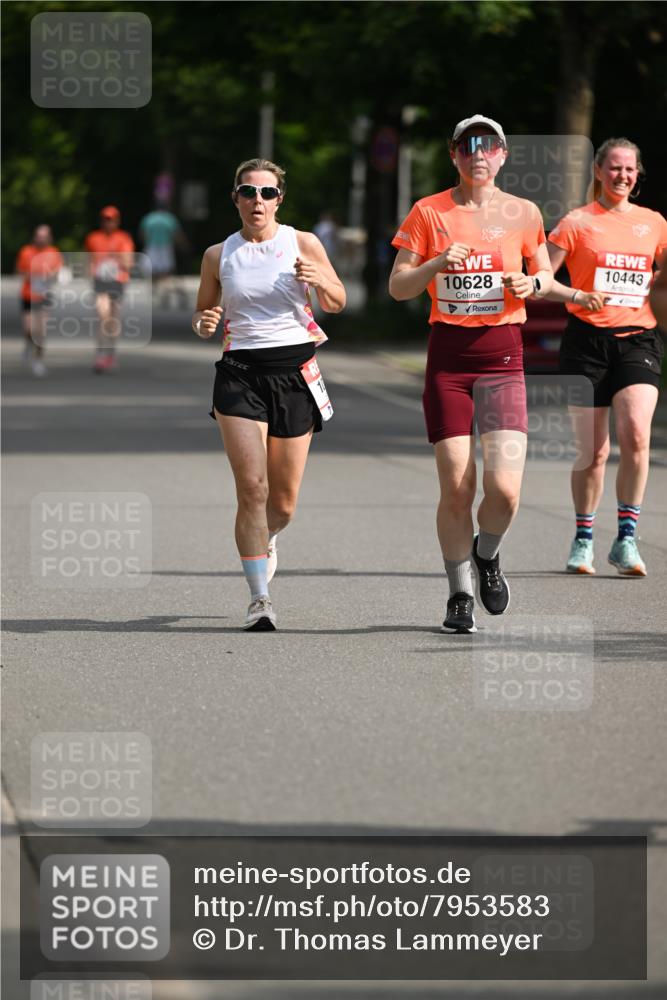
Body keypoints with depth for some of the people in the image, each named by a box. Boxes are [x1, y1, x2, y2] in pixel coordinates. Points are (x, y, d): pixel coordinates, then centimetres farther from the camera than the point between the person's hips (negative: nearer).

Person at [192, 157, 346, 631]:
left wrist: (319, 280, -19)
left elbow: (337, 303, 3)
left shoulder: (303, 244, 3)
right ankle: (260, 599, -12)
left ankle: (264, 540, 42)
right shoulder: (218, 255, 6)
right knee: (252, 489, -16)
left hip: (294, 368, 1)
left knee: (283, 503, 6)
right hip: (240, 373, -1)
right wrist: (203, 324, -7)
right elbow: (203, 312, 17)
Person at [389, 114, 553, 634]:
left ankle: (487, 555, 21)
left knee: (505, 488, -12)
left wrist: (532, 284, -6)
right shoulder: (429, 212, 2)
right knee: (456, 487, -4)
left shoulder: (522, 213, 5)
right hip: (449, 356, 0)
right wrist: (439, 264, -17)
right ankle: (460, 595, 14)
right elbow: (398, 286, 0)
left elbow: (545, 274, 17)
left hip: (503, 356, 1)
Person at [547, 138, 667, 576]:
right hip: (588, 339, -1)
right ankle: (584, 539, 20)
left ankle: (626, 539, -13)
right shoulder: (577, 222, 2)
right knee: (593, 449, 0)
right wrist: (576, 296, -19)